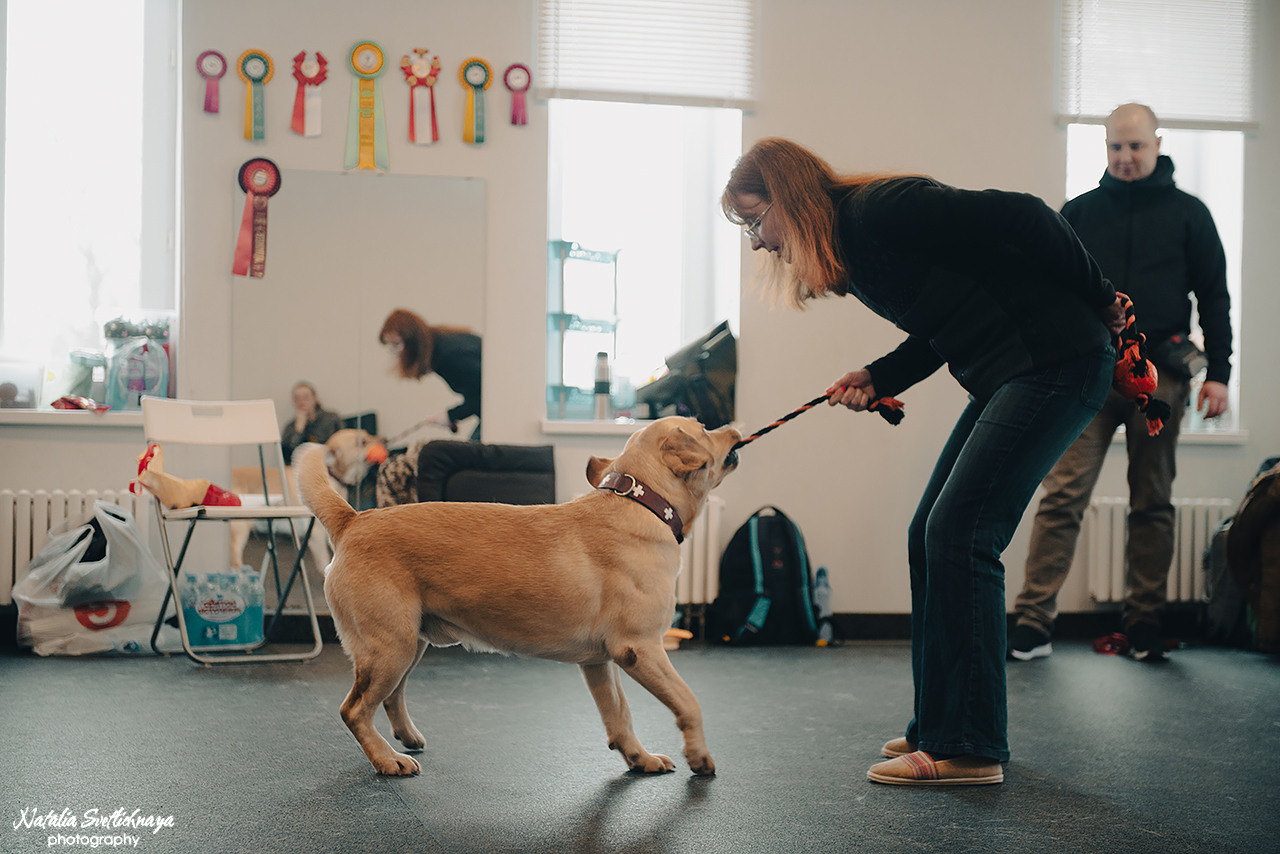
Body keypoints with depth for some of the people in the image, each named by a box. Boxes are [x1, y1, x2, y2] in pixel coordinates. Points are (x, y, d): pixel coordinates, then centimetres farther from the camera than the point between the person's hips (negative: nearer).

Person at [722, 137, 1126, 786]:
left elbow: (1020, 216, -19)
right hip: (1004, 379, 10)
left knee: (959, 534, -13)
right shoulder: (849, 252, 13)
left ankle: (968, 748, -7)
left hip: (1059, 362, -10)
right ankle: (938, 726, 17)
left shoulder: (882, 209, -16)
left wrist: (1095, 297, -11)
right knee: (929, 536, 7)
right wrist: (876, 378, 3)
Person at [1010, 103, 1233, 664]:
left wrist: (1218, 372, 2)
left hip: (1158, 376, 1)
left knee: (1153, 504, 6)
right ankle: (1033, 622, -8)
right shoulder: (1079, 213, 11)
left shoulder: (1187, 213, 9)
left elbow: (1213, 296, 10)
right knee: (1063, 496, -9)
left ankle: (1144, 622, 15)